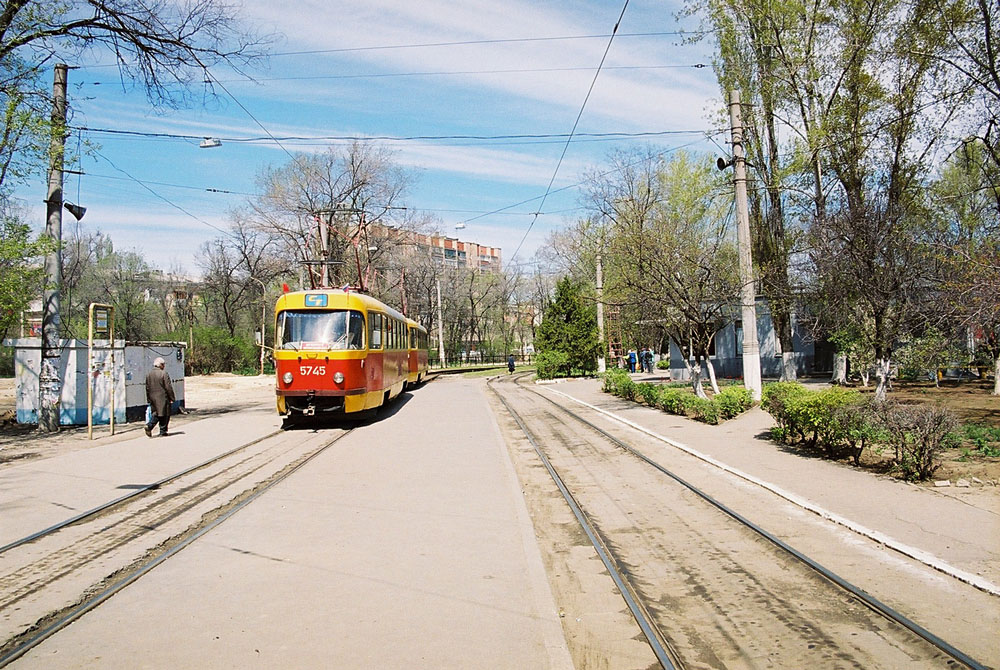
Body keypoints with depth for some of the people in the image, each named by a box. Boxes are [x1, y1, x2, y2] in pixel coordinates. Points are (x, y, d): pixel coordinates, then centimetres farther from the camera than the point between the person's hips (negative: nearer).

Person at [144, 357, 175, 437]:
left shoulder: (149, 374, 9)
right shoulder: (163, 373, -12)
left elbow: (147, 388, 14)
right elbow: (168, 387, -13)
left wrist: (149, 399, 20)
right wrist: (171, 397, -5)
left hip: (153, 398, 6)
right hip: (163, 398, -6)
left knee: (155, 413, 14)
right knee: (164, 415, 3)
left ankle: (149, 426, -8)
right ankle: (162, 432, 5)